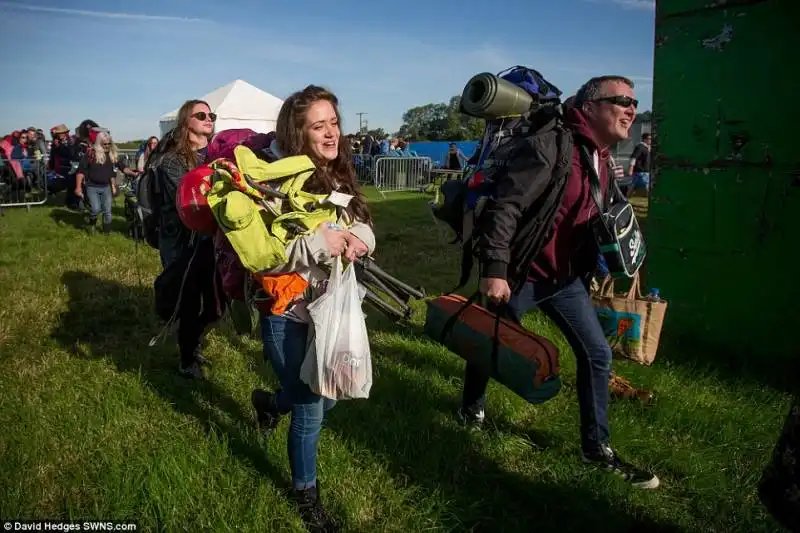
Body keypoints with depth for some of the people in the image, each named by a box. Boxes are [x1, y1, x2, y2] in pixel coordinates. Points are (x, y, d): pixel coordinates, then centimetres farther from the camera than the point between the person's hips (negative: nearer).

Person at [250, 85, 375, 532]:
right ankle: (306, 493, 36)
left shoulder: (340, 178, 2)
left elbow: (365, 226, 9)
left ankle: (270, 402, 55)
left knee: (326, 397, 22)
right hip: (289, 317, -6)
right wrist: (318, 243, -29)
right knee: (310, 411, 8)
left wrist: (359, 238, -14)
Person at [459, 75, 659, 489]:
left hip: (566, 279, 8)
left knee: (597, 354, 6)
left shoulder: (604, 163, 6)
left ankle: (597, 448, 21)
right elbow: (504, 206, -27)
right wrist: (494, 269, -30)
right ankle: (471, 409, 41)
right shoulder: (550, 148, -22)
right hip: (520, 275, -7)